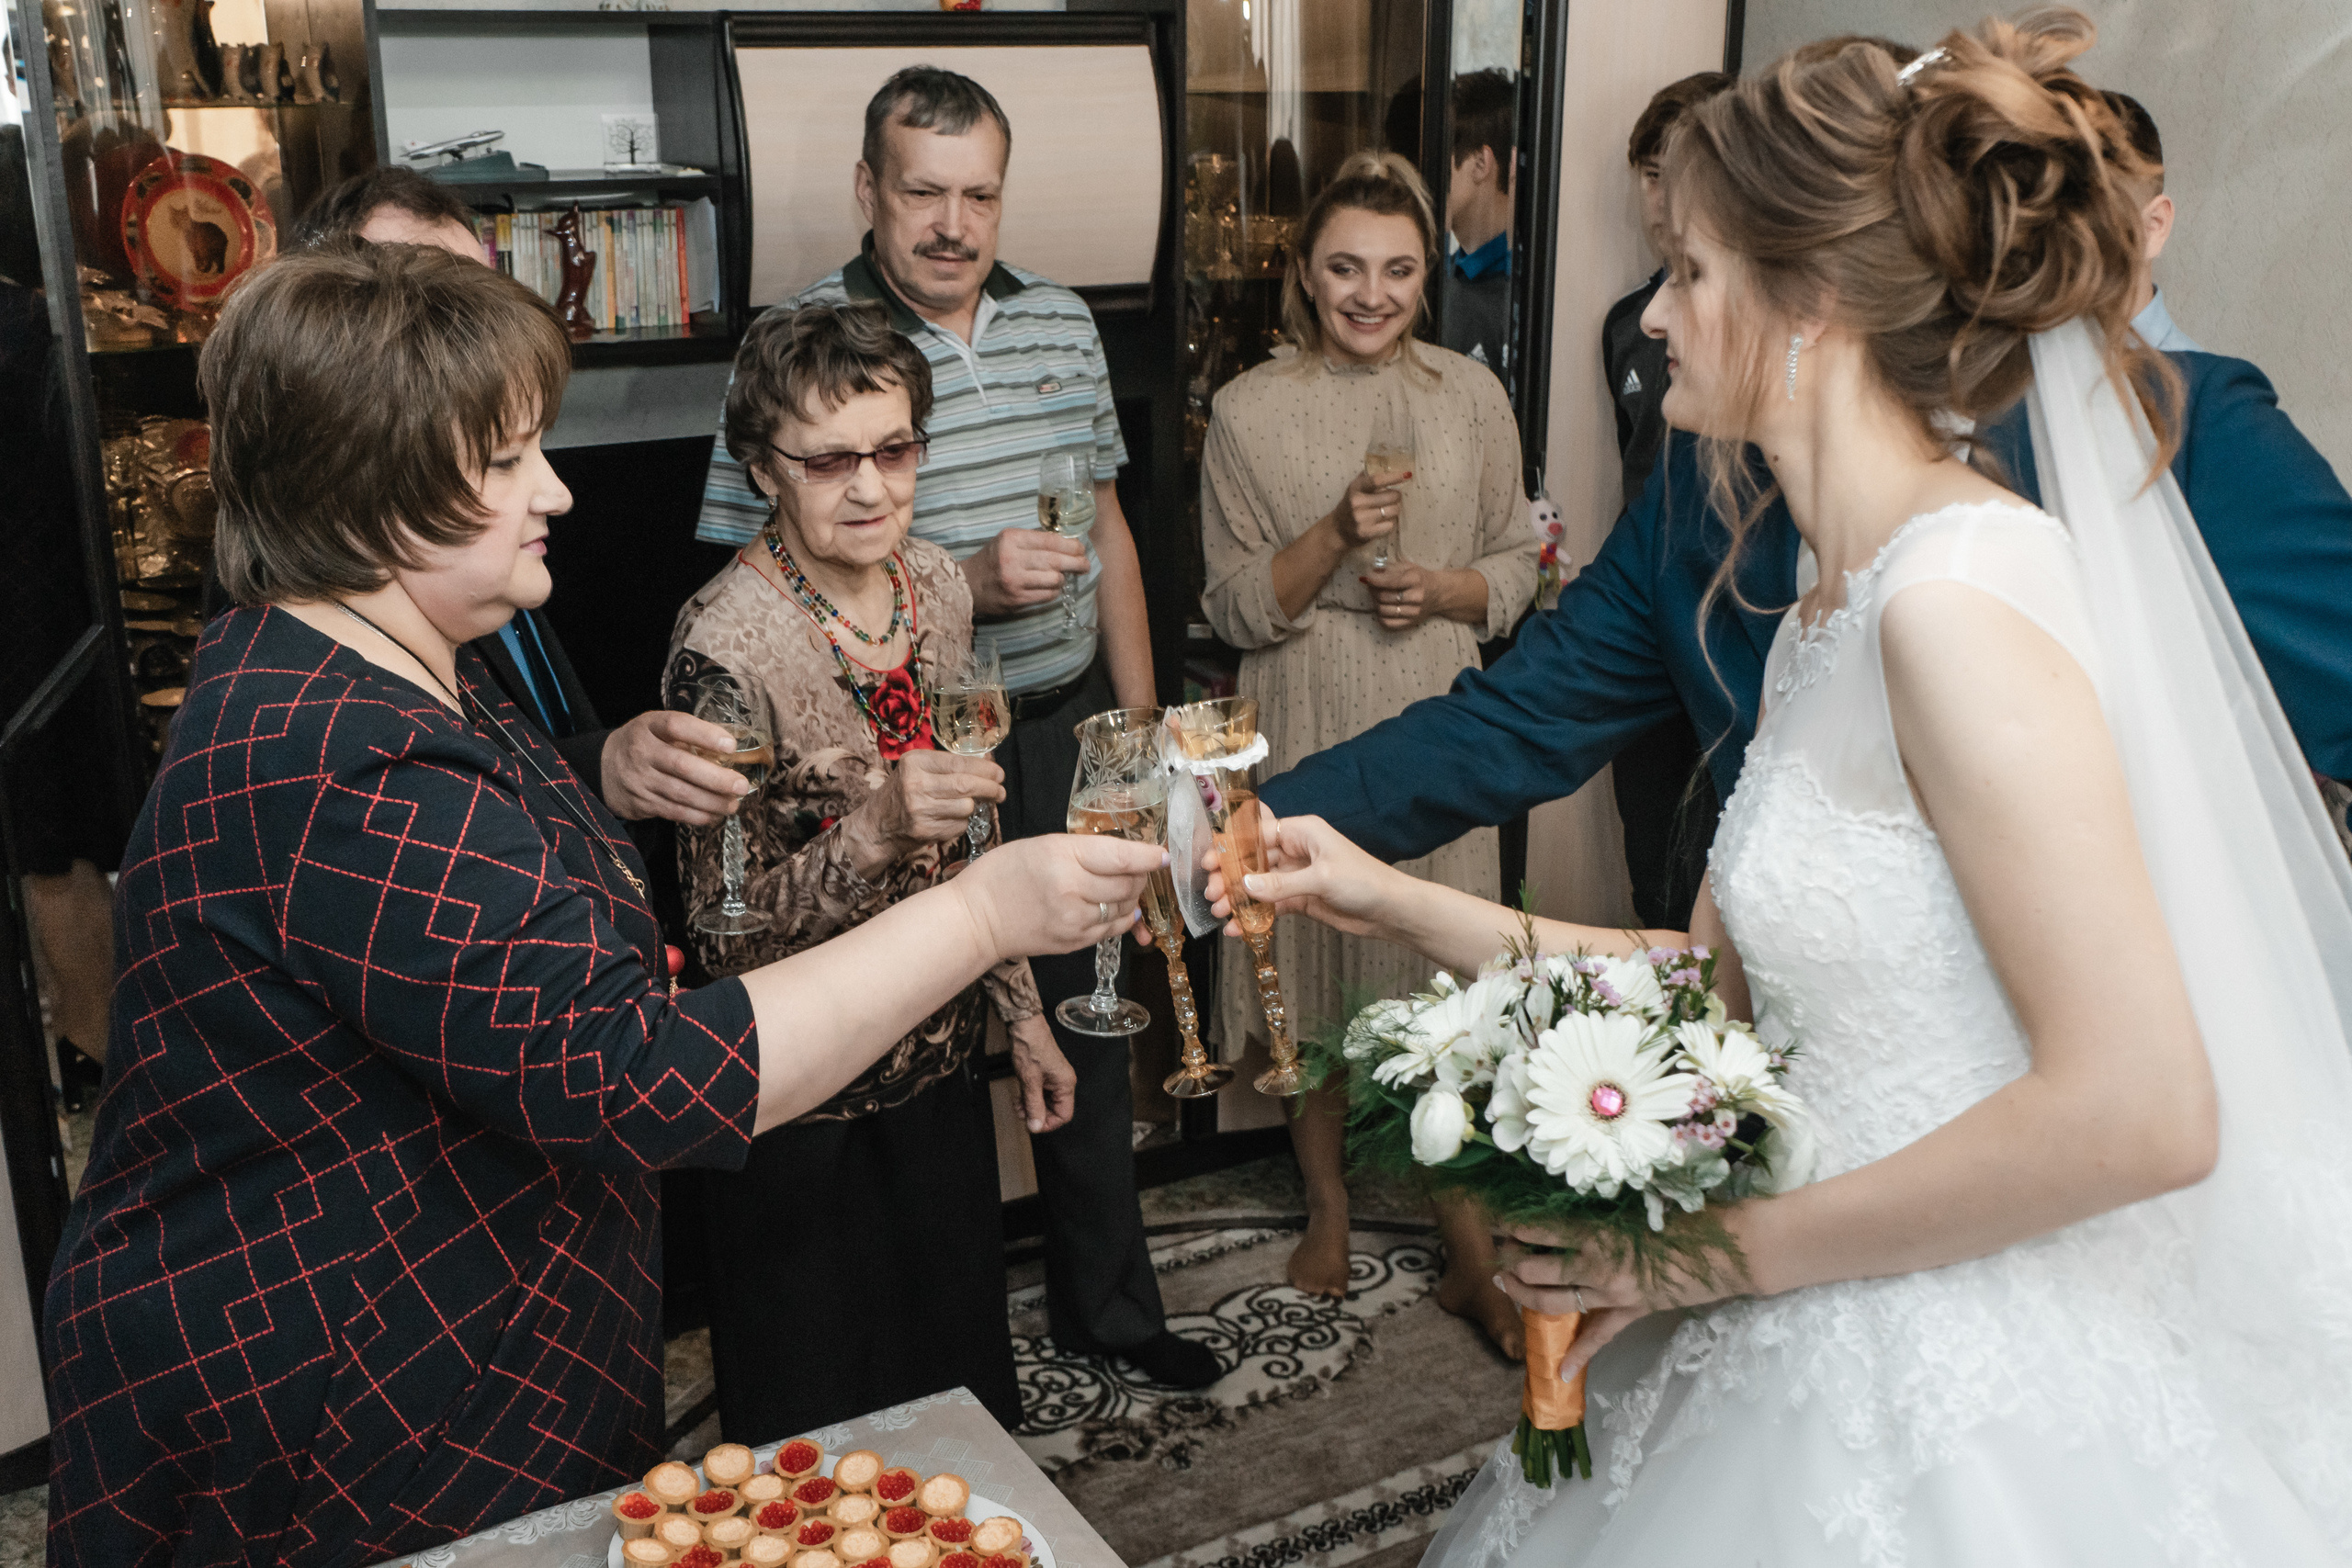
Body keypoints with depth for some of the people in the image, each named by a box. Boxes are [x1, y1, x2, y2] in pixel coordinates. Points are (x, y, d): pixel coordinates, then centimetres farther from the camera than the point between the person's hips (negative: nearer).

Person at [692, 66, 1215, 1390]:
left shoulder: (1062, 322, 5)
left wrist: (1142, 723, 11)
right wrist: (968, 586, -25)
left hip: (1065, 735, 5)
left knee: (1091, 1026, 17)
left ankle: (1109, 1303, 37)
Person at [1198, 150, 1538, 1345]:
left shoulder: (1471, 396, 3)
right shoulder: (1249, 410, -3)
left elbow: (1517, 568, 9)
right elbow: (1236, 609, -3)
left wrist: (1441, 588, -12)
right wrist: (1336, 535, -18)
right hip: (1308, 732, 0)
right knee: (1314, 970, 11)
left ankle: (1471, 1250, 17)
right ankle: (1327, 1205, 33)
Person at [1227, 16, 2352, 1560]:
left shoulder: (1961, 596, -22)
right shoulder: (1842, 604, 6)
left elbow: (2138, 1108, -26)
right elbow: (1717, 982, 9)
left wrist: (1733, 1247, -17)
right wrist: (1398, 900, 8)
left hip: (1978, 1430, -8)